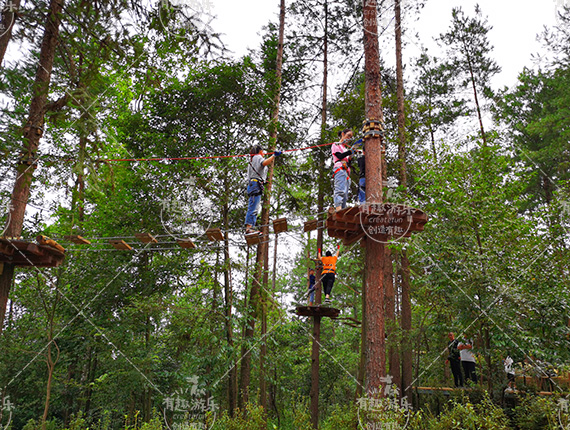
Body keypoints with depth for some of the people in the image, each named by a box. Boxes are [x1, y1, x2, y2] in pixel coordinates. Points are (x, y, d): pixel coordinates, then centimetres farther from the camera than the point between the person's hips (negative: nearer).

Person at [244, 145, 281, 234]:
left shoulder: (252, 160, 28)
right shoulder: (258, 157, 3)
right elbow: (264, 163, -22)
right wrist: (274, 155, -28)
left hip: (251, 184, 9)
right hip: (256, 184, -9)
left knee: (253, 209, 4)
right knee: (253, 208, -17)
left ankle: (249, 228, -3)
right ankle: (248, 228, -26)